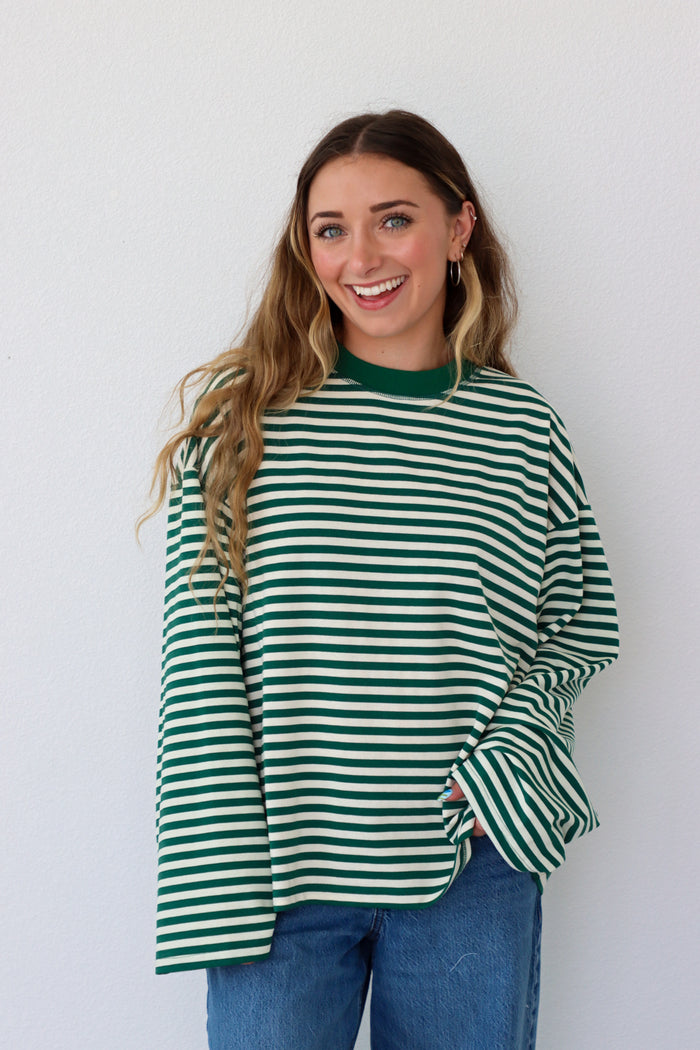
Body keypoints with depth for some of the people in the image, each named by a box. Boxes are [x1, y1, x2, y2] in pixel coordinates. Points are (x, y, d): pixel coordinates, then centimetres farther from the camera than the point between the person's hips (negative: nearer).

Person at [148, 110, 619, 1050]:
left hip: (475, 874, 2)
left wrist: (500, 765, -8)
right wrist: (220, 887, -10)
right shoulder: (241, 417, -3)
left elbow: (581, 630, 8)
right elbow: (199, 658, -5)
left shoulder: (524, 426, 1)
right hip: (283, 873, -1)